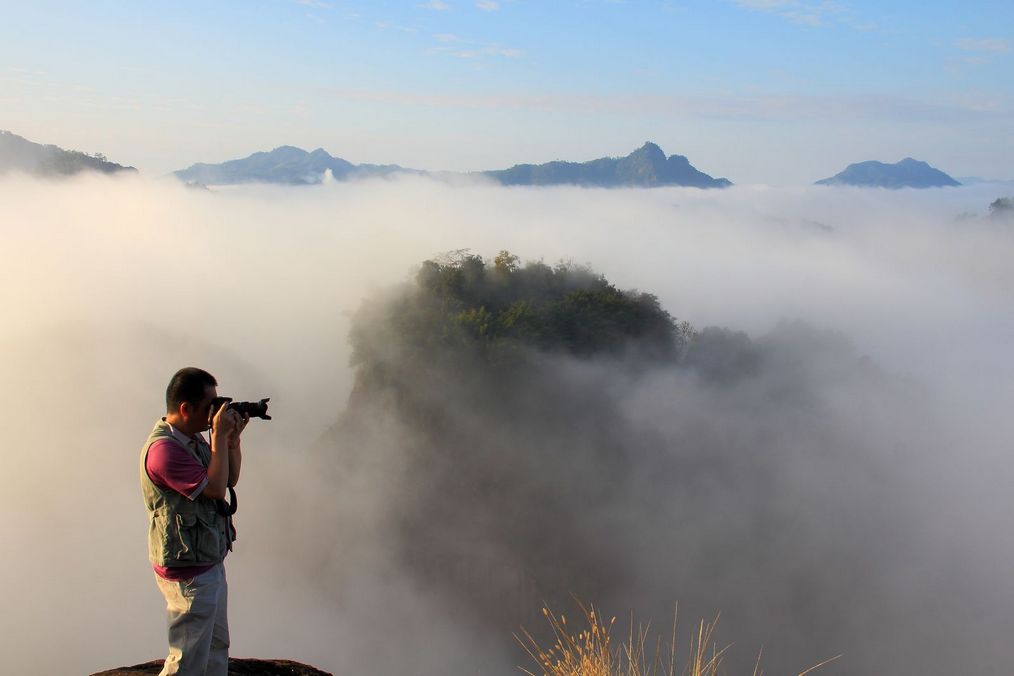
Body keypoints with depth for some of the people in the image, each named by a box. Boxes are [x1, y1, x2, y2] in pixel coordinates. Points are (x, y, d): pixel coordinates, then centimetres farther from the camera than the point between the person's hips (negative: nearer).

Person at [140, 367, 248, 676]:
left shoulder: (194, 438, 7)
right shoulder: (163, 448, -24)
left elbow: (230, 479, 11)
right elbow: (215, 488, -27)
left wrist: (233, 439, -4)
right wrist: (220, 436, -22)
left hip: (209, 562, 10)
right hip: (188, 572, -10)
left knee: (217, 645, 22)